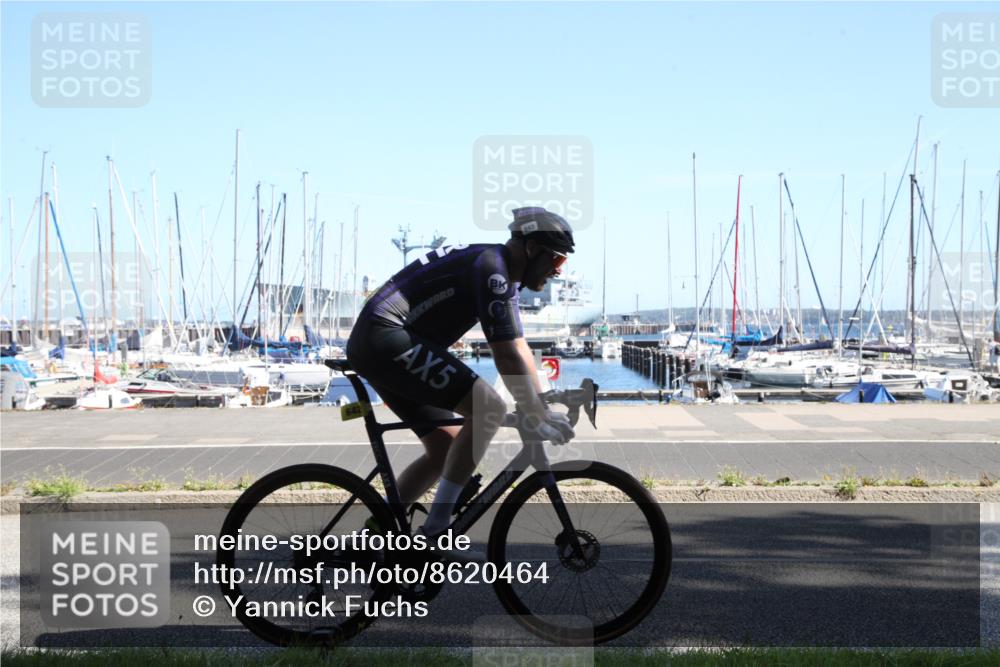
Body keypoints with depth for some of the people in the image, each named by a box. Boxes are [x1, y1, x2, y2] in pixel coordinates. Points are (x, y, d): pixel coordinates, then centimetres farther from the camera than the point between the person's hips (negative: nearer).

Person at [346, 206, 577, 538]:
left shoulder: (504, 273, 17)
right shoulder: (492, 268, -15)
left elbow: (520, 348, 20)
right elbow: (506, 356, -19)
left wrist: (546, 409, 19)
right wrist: (537, 419, -15)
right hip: (386, 338, -11)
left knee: (446, 449, 13)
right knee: (489, 408, -17)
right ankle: (436, 526, -13)